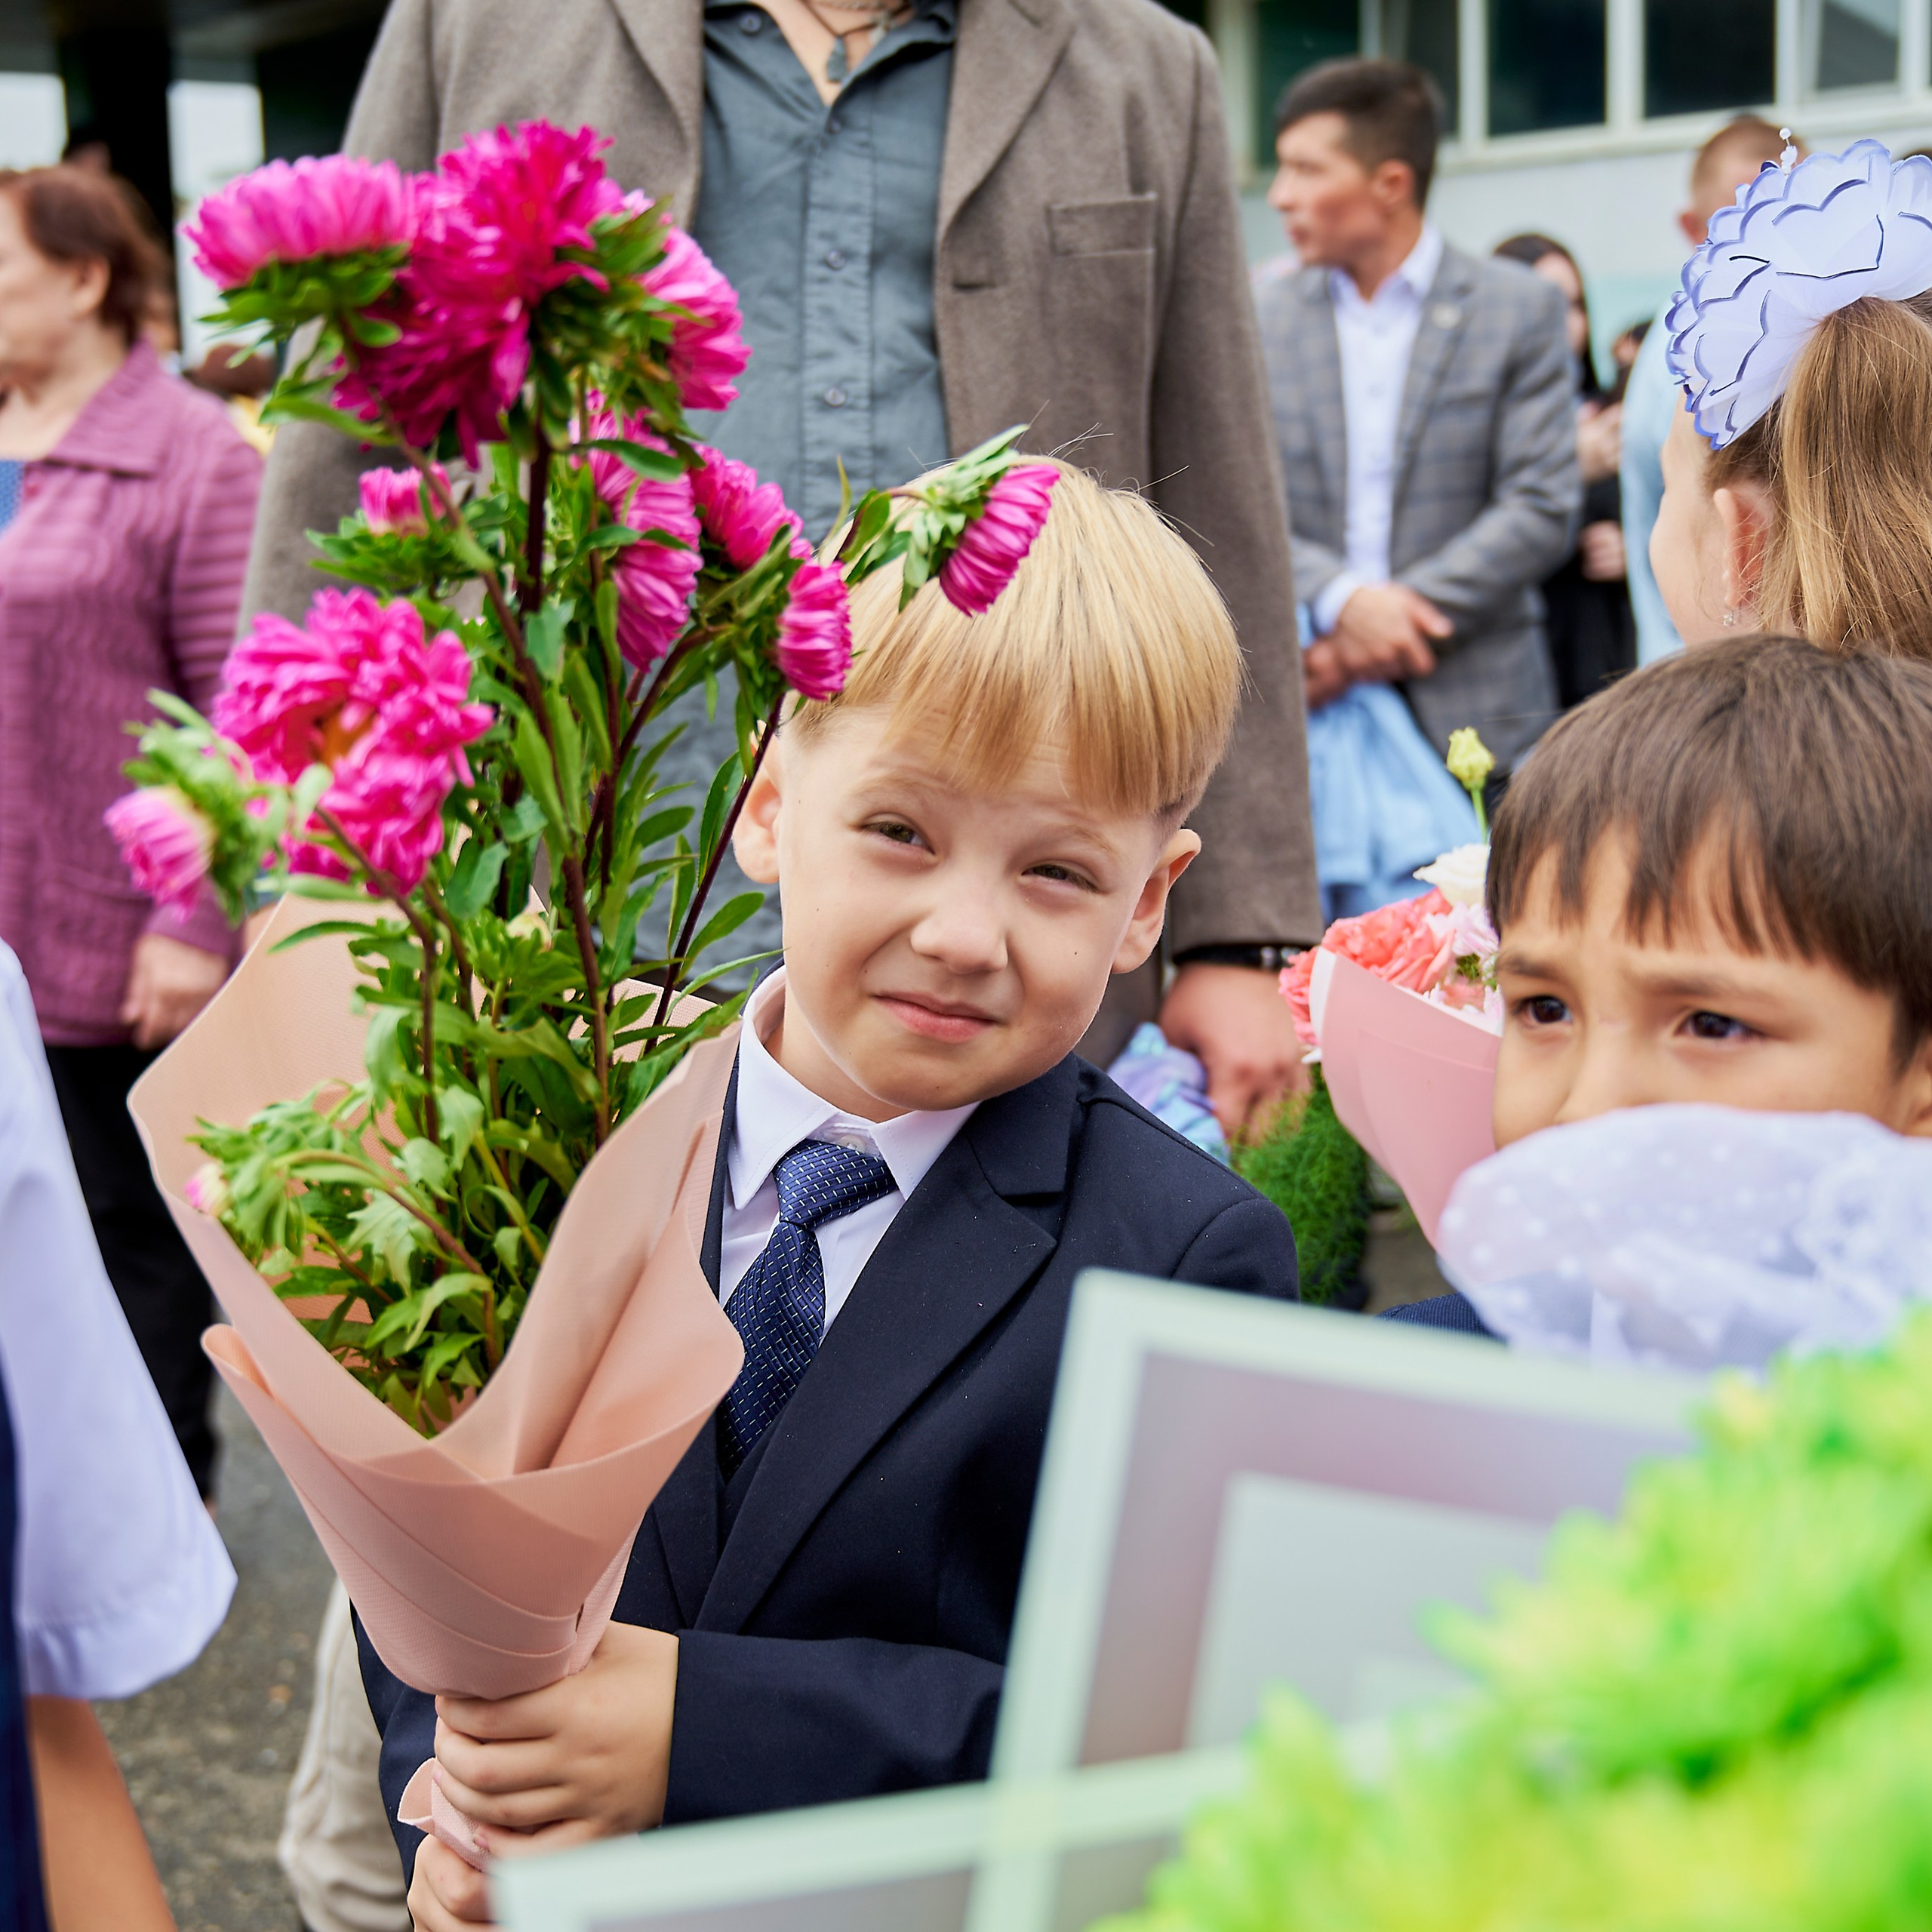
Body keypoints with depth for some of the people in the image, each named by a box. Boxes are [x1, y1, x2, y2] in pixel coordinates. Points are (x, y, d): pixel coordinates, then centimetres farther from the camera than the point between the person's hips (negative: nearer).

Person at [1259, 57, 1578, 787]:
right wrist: (1340, 600, -16)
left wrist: (1404, 611, -12)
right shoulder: (1265, 316, 9)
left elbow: (1542, 509, -4)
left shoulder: (1520, 309, 3)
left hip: (1472, 709, -1)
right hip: (1309, 707, 2)